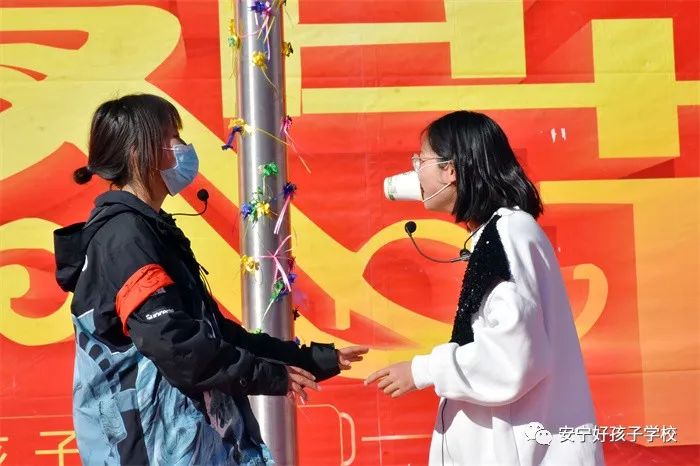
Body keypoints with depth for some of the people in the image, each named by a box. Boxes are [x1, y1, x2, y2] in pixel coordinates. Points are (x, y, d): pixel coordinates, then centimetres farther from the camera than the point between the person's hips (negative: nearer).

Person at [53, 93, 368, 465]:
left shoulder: (149, 230, 15)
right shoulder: (125, 235, -16)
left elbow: (214, 329, 16)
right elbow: (174, 344, -25)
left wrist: (316, 358, 15)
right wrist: (269, 376, -14)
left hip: (181, 432, 9)